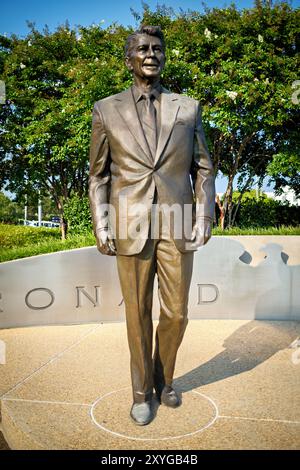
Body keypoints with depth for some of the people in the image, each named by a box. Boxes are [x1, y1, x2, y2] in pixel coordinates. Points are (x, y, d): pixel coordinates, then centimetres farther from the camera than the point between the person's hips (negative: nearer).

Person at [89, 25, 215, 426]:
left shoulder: (188, 108, 10)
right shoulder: (107, 110, 7)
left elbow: (203, 168, 10)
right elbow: (98, 176, 6)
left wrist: (204, 217, -2)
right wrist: (100, 227, -3)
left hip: (177, 227, 2)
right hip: (130, 227, -1)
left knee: (176, 314, 8)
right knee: (138, 315, 8)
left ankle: (164, 379, 36)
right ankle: (142, 392, 29)